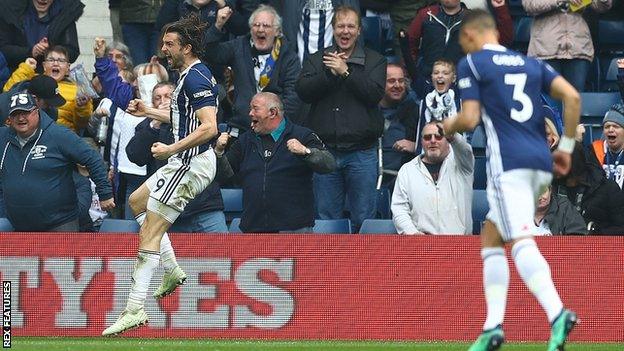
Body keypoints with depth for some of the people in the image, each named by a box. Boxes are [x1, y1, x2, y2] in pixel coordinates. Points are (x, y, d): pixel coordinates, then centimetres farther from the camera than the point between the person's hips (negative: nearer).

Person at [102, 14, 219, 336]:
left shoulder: (196, 78, -19)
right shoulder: (190, 75, 13)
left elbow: (209, 127, -27)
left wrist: (171, 150, -27)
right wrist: (149, 112, 26)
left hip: (190, 164, -11)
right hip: (183, 162, 11)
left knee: (150, 234, -12)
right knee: (137, 201, 28)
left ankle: (135, 309, -14)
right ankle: (172, 270, 24)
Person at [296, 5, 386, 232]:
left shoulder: (374, 61, 7)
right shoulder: (316, 60, 11)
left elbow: (375, 93, -9)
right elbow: (303, 91, -3)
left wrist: (346, 72, -15)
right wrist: (329, 73, -15)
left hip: (361, 151, -2)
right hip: (325, 149, 2)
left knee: (363, 218, 1)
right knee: (326, 217, 5)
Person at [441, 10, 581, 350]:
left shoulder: (471, 63, 4)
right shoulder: (530, 63, 20)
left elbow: (470, 118, -4)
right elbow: (572, 96, 8)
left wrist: (450, 126, 18)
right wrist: (566, 146, 14)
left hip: (508, 162, -7)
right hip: (541, 163, 7)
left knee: (521, 242, -17)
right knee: (490, 239, 17)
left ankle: (557, 314, -37)